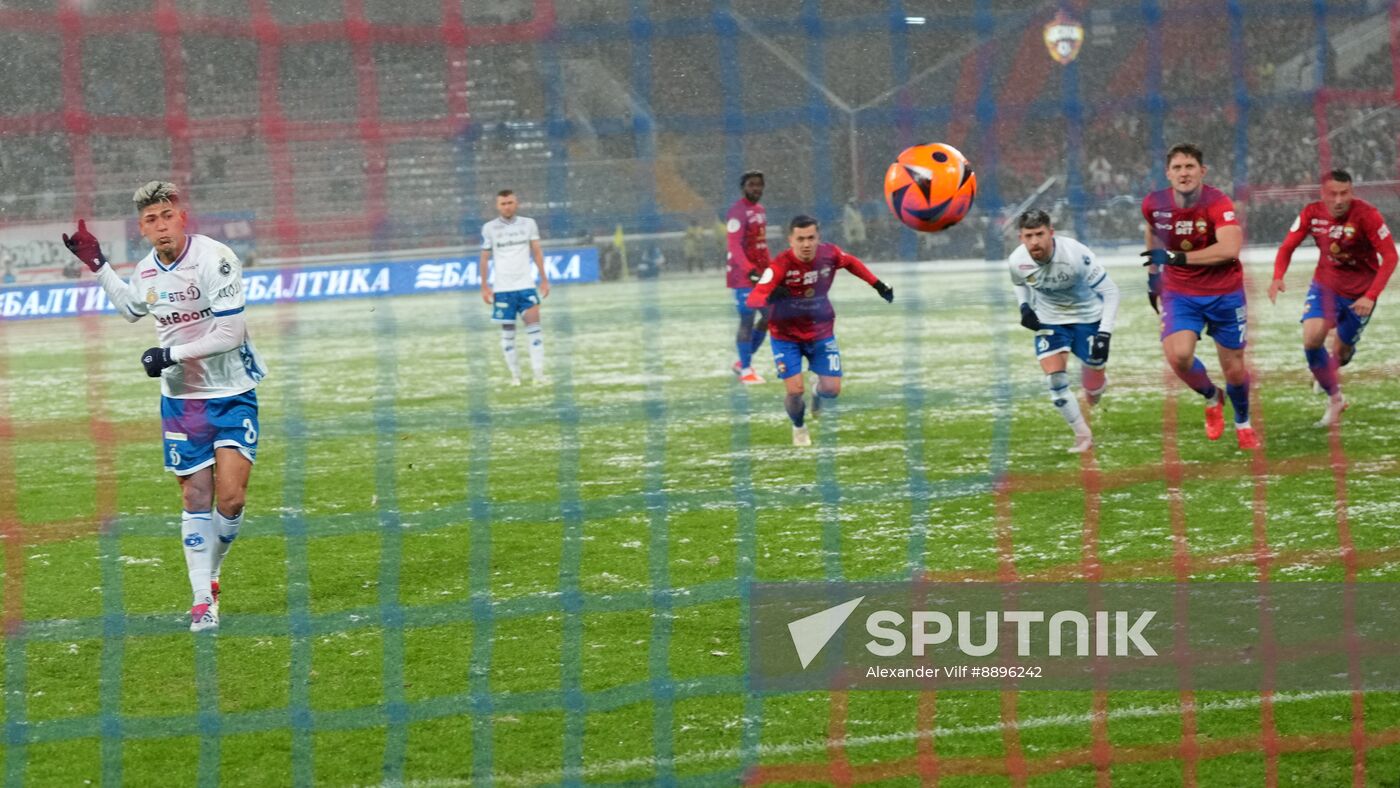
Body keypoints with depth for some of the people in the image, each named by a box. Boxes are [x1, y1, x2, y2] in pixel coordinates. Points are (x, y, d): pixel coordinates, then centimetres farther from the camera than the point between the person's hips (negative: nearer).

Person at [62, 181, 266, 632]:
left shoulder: (215, 260, -19)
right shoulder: (145, 272, 2)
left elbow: (231, 334, -21)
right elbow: (131, 309, 26)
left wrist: (172, 354, -18)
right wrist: (96, 265, 18)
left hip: (231, 394, -4)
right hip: (180, 398, 4)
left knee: (230, 498, -13)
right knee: (196, 500, 1)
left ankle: (210, 574, 13)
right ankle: (203, 600, 8)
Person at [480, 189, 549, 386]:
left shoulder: (528, 224, 5)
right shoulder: (489, 228, 2)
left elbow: (537, 252, 9)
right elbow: (485, 258, 6)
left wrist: (544, 279, 6)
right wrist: (484, 286, 2)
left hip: (526, 284, 0)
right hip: (502, 287, 0)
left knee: (533, 321, -12)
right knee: (507, 329, 2)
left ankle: (538, 372, -13)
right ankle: (514, 374, 10)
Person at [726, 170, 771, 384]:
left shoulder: (760, 211, 16)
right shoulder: (738, 212, -13)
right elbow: (735, 246, -22)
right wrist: (749, 270, -32)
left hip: (760, 273, 9)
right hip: (743, 277, -9)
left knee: (769, 316, 10)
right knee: (747, 320, -7)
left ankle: (743, 362, 21)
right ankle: (745, 370, 2)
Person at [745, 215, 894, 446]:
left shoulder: (829, 254, -17)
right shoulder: (780, 266, -30)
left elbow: (851, 262, 8)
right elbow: (752, 300, -38)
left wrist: (877, 285, 7)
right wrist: (770, 296, -60)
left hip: (821, 332, 3)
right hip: (786, 336, -3)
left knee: (832, 390, -2)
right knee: (795, 391, -14)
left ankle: (818, 394, 38)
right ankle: (799, 427, 22)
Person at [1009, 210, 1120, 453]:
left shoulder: (1076, 255, -32)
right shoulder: (1017, 261, -18)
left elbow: (1110, 291, -22)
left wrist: (1104, 334, -28)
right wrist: (1025, 307, -10)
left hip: (1087, 316, -2)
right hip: (1049, 320, 2)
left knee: (1093, 386, 6)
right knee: (1054, 376, -15)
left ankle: (1097, 385, 47)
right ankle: (1082, 435, 3)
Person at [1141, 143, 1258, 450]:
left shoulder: (1217, 203, -21)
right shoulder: (1154, 205, -7)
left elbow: (1230, 248, -36)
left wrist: (1177, 257, -33)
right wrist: (1153, 274, 22)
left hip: (1224, 294, -2)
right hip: (1180, 294, 2)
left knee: (1234, 368, 6)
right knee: (1178, 355, -23)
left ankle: (1243, 423, 37)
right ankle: (1211, 399, 10)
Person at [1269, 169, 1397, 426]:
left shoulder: (1366, 214, -24)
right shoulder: (1312, 213, -13)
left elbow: (1390, 256, -22)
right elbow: (1288, 246, -3)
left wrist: (1371, 297, -30)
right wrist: (1278, 277, -23)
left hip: (1359, 294, -2)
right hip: (1325, 286, 2)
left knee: (1341, 352, 6)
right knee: (1312, 338, -20)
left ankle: (1328, 371, 47)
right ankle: (1334, 398, -1)